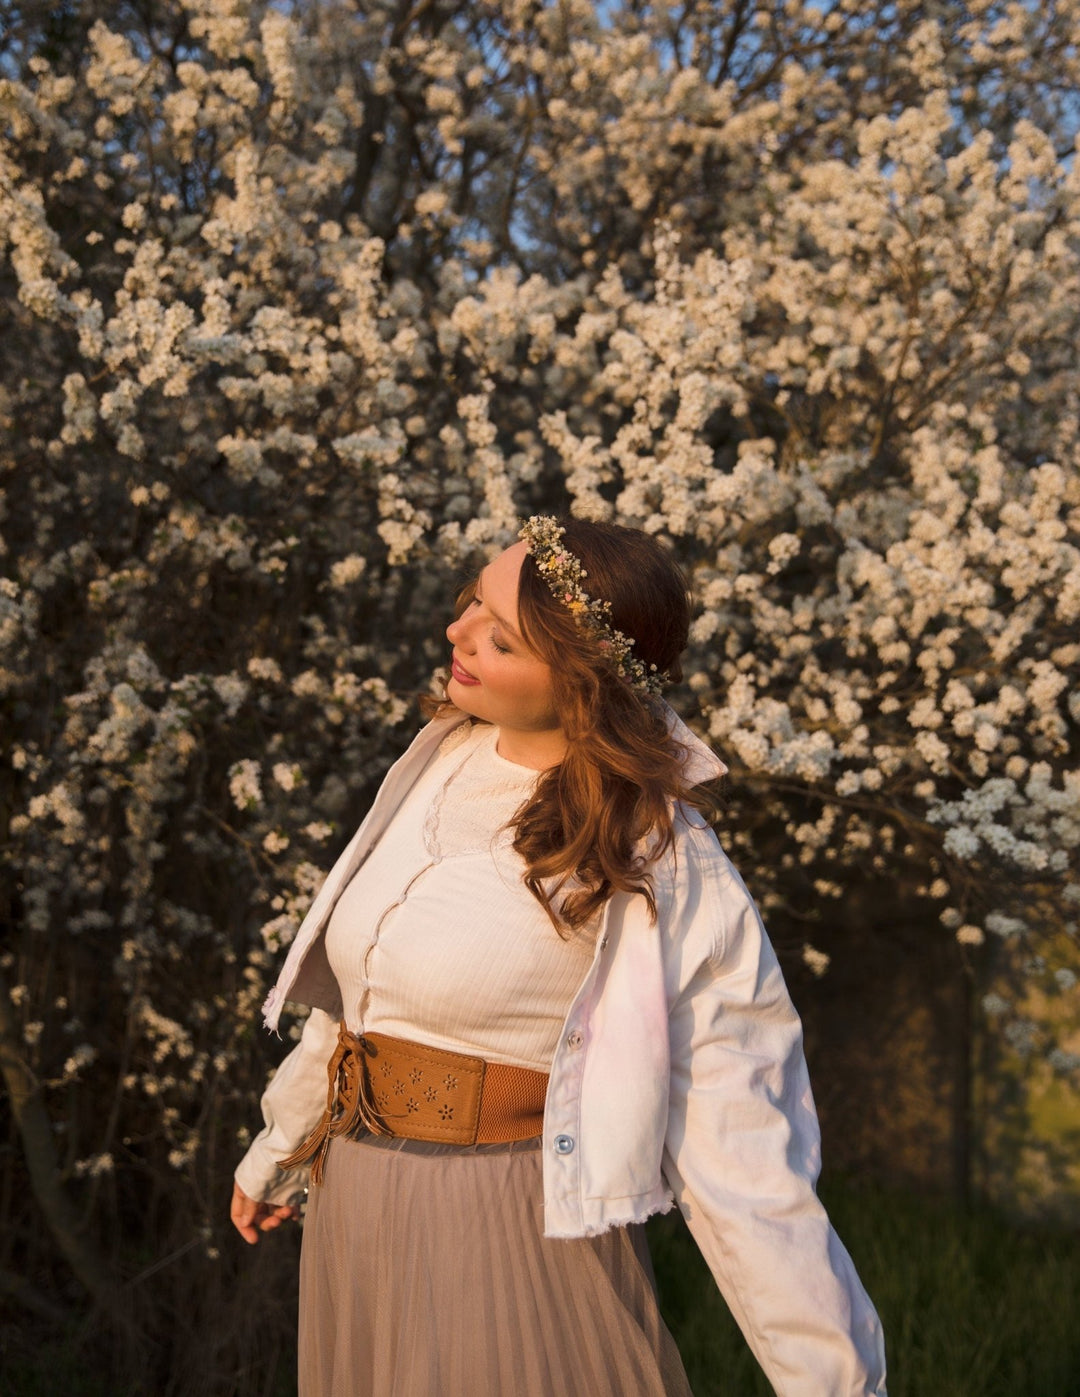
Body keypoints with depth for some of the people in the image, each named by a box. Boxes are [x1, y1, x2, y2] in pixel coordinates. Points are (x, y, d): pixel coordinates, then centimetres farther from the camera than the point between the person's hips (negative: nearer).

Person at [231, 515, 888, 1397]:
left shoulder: (660, 863, -18)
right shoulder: (443, 759, 2)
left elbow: (741, 1147, -18)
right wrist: (280, 1149, 27)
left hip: (515, 1236, -7)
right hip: (353, 1218, 7)